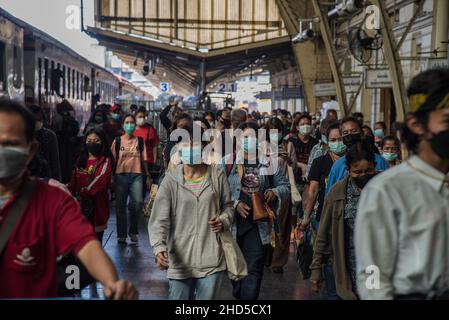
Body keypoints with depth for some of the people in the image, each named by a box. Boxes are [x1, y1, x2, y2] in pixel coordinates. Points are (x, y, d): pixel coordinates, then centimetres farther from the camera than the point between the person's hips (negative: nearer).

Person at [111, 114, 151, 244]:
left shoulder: (140, 141, 7)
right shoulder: (117, 141, 5)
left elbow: (143, 160, 9)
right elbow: (113, 159, 6)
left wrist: (148, 176, 8)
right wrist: (111, 177, 3)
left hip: (136, 175, 0)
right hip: (121, 175, 0)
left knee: (138, 202, -16)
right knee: (120, 206, 4)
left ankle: (133, 231, 4)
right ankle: (121, 235, 16)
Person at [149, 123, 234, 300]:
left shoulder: (217, 176, 2)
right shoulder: (170, 181, -5)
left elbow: (228, 206, 15)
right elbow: (159, 219, -10)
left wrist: (224, 221, -7)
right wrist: (159, 247, -26)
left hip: (212, 260, 1)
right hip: (180, 261, -1)